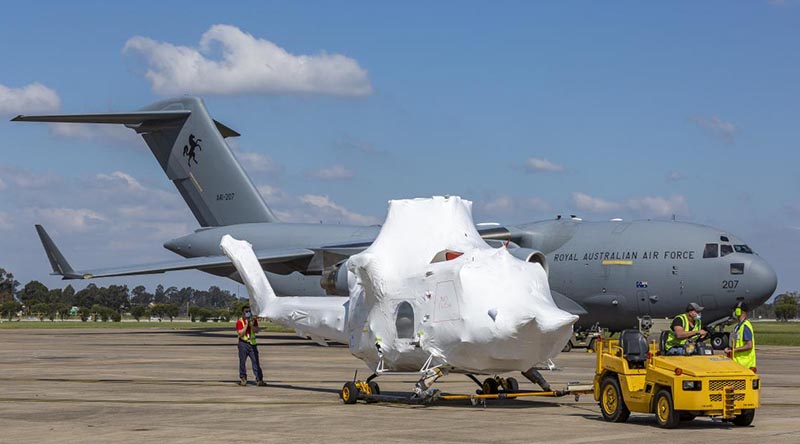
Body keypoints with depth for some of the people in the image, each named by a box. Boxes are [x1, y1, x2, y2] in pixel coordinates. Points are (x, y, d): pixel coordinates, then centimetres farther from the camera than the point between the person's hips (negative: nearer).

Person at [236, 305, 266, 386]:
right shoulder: (239, 322, -4)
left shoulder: (254, 320, 9)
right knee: (242, 362, 2)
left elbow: (257, 331, -3)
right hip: (243, 343, -3)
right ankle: (243, 379, 13)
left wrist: (251, 325, -18)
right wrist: (246, 325, -18)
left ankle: (259, 380, -5)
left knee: (255, 361, -2)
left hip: (252, 343, 3)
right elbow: (240, 333, -14)